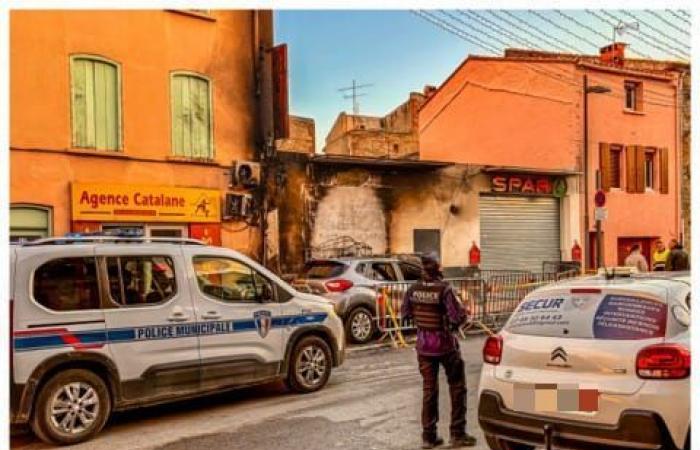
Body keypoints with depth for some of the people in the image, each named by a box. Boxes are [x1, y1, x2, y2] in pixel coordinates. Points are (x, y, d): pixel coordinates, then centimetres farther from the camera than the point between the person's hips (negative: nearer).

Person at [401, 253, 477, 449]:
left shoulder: (413, 289, -4)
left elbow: (405, 312, 8)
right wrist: (462, 313, -2)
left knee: (429, 389, 14)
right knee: (457, 388, 12)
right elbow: (457, 316, -23)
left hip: (424, 344, 5)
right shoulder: (444, 289, -20)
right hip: (445, 344, -4)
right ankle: (457, 434, 16)